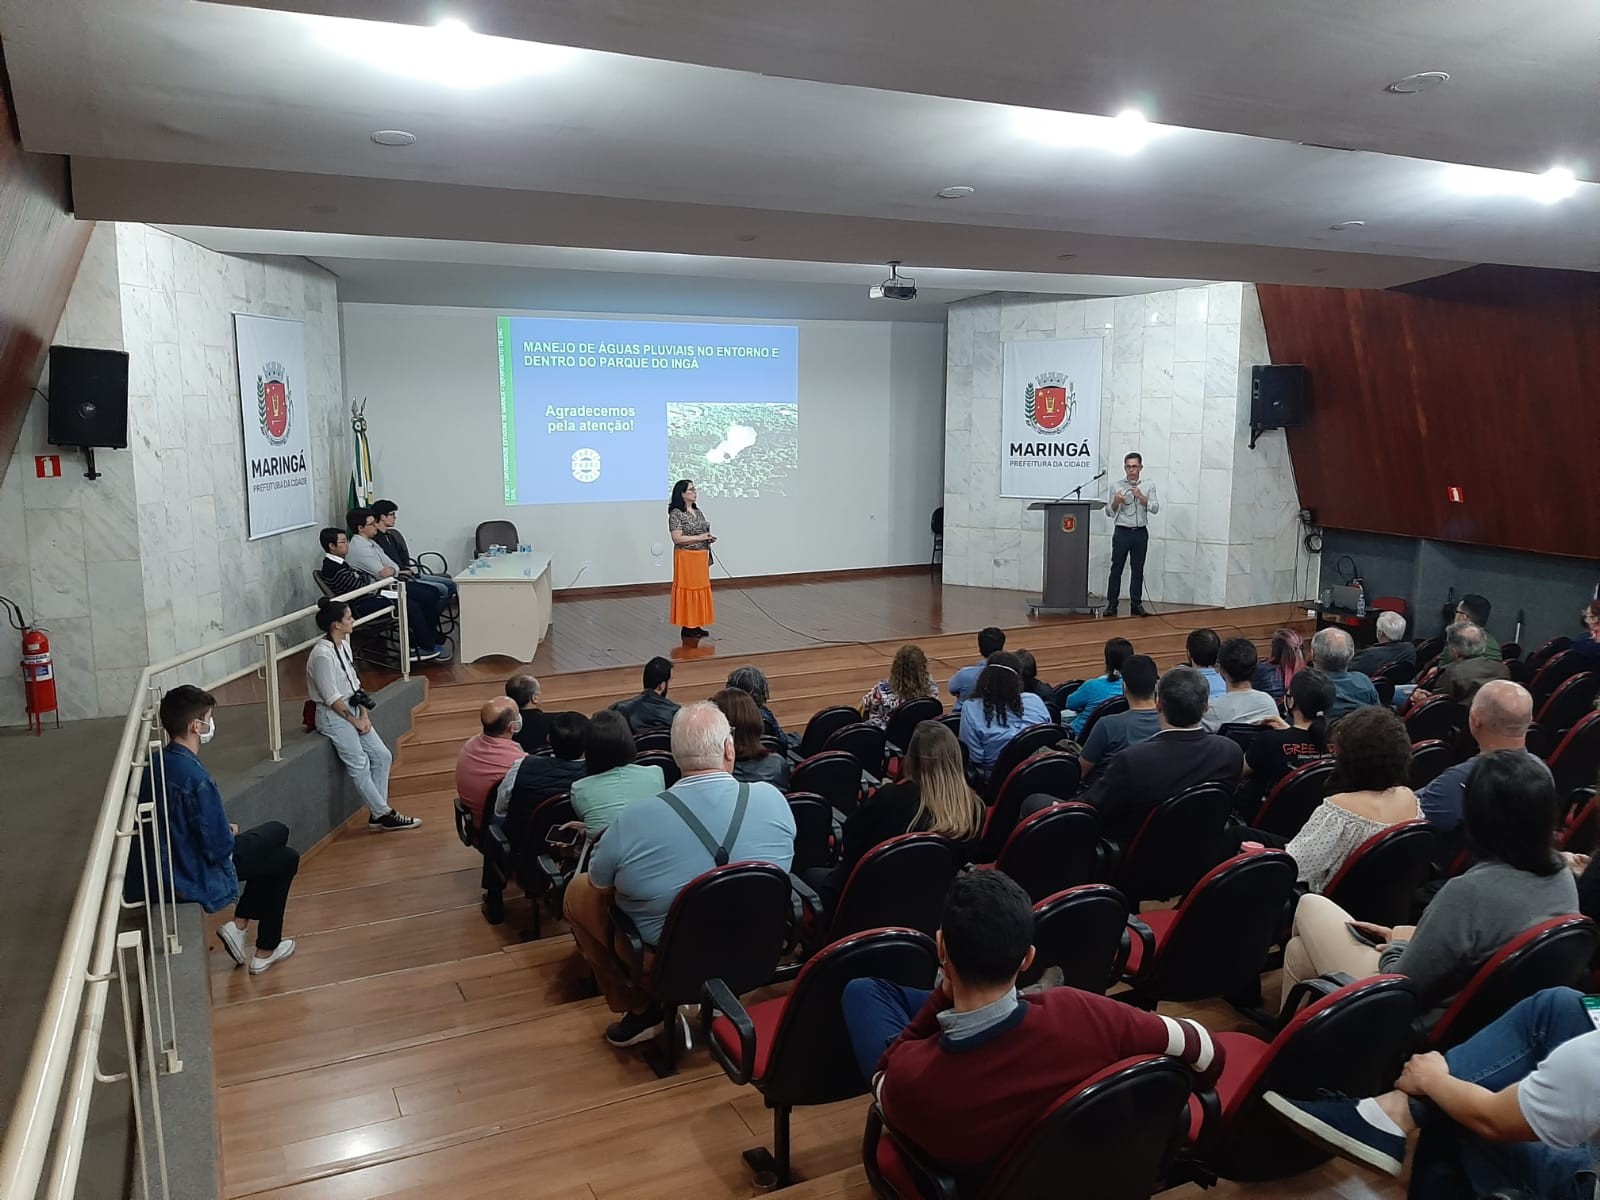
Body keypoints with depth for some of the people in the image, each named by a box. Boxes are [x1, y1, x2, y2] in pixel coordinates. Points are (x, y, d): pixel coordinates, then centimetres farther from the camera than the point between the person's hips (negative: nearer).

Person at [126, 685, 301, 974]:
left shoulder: (154, 764, -4)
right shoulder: (196, 779, -31)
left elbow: (174, 821, 10)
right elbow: (218, 847, -25)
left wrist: (224, 832, 6)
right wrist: (230, 834, -3)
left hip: (166, 863, 8)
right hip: (196, 876, -8)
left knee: (277, 831, 21)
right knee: (286, 858, 14)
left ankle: (239, 926, 18)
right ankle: (264, 952, 22)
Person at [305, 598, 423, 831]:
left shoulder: (344, 645, 5)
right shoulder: (323, 654, -21)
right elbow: (332, 699, -19)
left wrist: (364, 715, 0)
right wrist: (355, 721, -11)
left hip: (352, 709, 9)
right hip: (333, 716, -9)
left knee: (382, 756, 4)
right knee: (359, 766, -8)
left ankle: (377, 814, 10)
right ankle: (383, 815, 0)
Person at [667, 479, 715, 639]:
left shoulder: (698, 511, 12)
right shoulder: (676, 513, -13)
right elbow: (677, 538, -19)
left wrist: (709, 538, 1)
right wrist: (699, 537, -19)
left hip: (701, 557, 8)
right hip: (686, 558, -8)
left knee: (700, 589, 10)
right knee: (687, 589, -3)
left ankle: (695, 625, 19)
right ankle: (687, 627, 5)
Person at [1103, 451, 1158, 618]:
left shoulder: (1148, 487, 6)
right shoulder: (1116, 486, 3)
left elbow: (1155, 509, -5)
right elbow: (1109, 513, 4)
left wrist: (1141, 497, -18)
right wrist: (1116, 502, -16)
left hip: (1140, 533, 1)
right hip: (1122, 532, -1)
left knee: (1138, 570, 6)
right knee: (1116, 569, 0)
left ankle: (1136, 604, 12)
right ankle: (1111, 604, 3)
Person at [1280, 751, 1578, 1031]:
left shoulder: (1471, 892, -33)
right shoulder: (1562, 875, -8)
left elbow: (1401, 987, -22)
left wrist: (1398, 945, -3)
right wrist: (1417, 938, 6)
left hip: (1425, 1021, -7)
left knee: (1310, 906, 14)